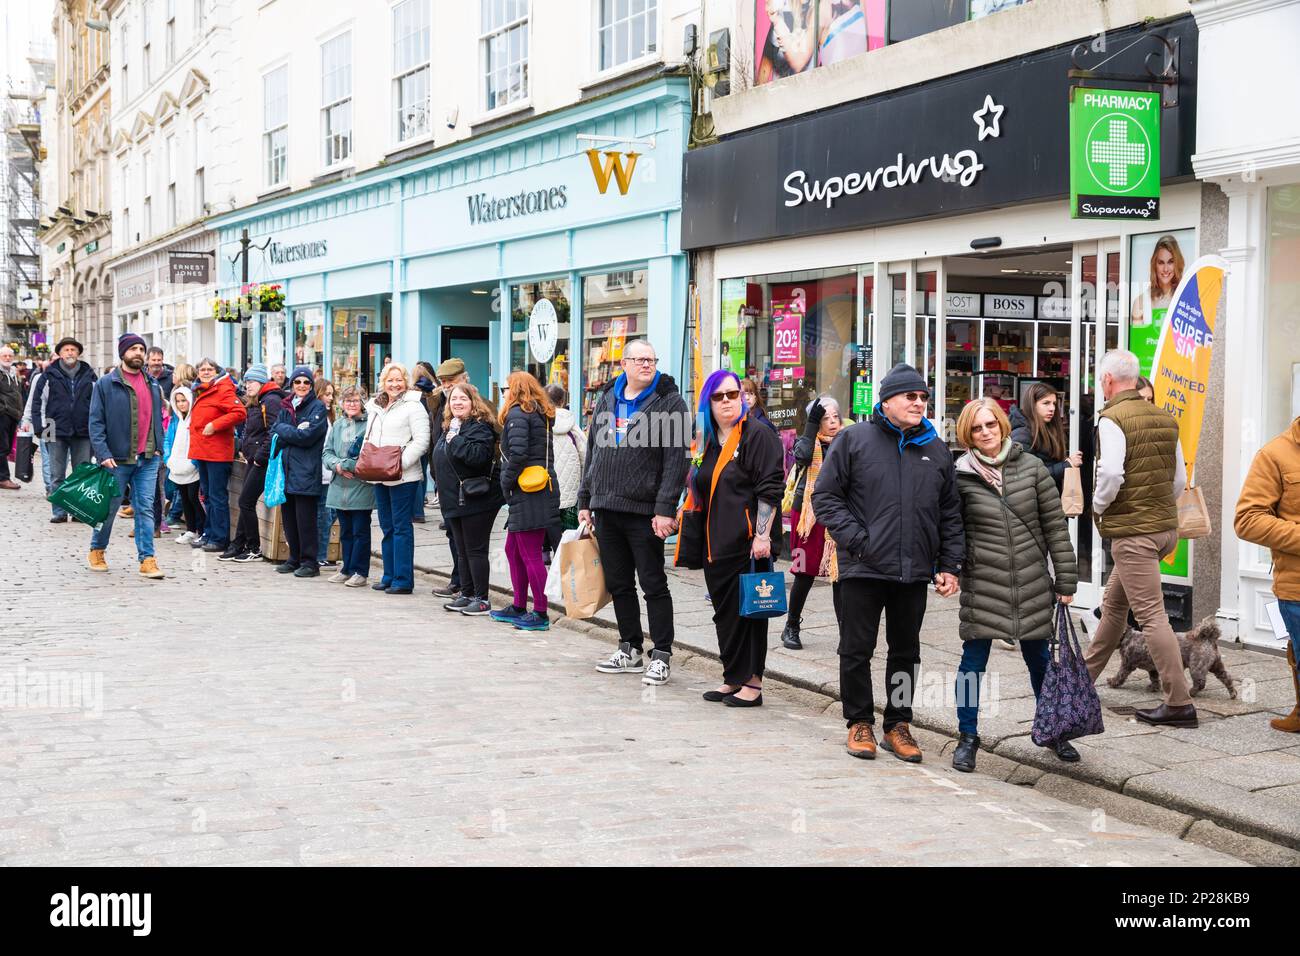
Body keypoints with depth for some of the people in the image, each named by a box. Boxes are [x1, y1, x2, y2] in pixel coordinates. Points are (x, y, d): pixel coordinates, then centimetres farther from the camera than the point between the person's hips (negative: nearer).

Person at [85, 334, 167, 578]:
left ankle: (147, 559, -1)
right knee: (109, 507, 8)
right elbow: (95, 422, -6)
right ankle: (97, 550, 28)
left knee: (145, 508, -1)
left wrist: (158, 448, 9)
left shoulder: (153, 385, 12)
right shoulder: (106, 384, -3)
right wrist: (103, 454, -15)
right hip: (118, 459, -3)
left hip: (148, 459, 3)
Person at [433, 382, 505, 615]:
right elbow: (440, 462, 25)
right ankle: (466, 595, 22)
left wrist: (456, 440, -22)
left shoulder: (479, 427, -13)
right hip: (455, 500, 9)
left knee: (475, 550, -5)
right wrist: (443, 493, 20)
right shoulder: (448, 427, 16)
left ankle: (481, 599, 0)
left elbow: (479, 456, -30)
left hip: (476, 500, -9)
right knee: (463, 551, 14)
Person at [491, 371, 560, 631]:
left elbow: (517, 453, -21)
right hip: (544, 489, 10)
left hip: (528, 494, -10)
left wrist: (506, 482, -9)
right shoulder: (542, 414, 17)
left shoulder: (517, 414, -10)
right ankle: (519, 607, 24)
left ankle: (540, 614, -1)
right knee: (513, 549, 18)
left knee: (530, 555, -5)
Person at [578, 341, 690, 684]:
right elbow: (592, 453, 19)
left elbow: (677, 459, -11)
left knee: (654, 584, 0)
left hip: (644, 513, -6)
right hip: (605, 509, 6)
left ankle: (661, 656, 6)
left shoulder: (670, 402, -5)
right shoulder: (607, 400, 14)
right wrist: (585, 501, 14)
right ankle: (630, 650, 22)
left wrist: (665, 508, -18)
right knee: (618, 583, 12)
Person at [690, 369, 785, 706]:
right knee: (724, 612, 10)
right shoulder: (707, 442, 17)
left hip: (747, 543, -8)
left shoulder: (758, 436, -7)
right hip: (716, 544, 8)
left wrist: (762, 536, -20)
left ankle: (752, 683, 1)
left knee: (747, 610, -4)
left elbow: (770, 490, -13)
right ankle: (733, 681, 17)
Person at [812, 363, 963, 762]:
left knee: (906, 652, 11)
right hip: (863, 568, -4)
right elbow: (825, 496, -3)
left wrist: (949, 565, 7)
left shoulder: (936, 449, 11)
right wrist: (855, 539, -12)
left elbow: (950, 513, 14)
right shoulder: (855, 440, -2)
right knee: (857, 650, 4)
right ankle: (860, 724, 18)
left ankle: (898, 726, 22)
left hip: (915, 572, 4)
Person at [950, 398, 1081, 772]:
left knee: (1040, 659, 13)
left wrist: (1066, 580, 2)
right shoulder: (961, 476, -2)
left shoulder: (1032, 467, 1)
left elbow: (1055, 525, 3)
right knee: (973, 660, 2)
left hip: (1032, 583, 1)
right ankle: (968, 738, 16)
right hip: (982, 584, -1)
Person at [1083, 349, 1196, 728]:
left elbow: (1111, 473, -24)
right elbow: (1180, 479, 13)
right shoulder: (1165, 419, 11)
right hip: (1165, 525, 9)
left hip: (1132, 531, -9)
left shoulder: (1113, 419, -13)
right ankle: (1085, 675, 34)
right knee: (1114, 602, 21)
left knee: (1151, 615, -6)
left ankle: (1179, 703, -6)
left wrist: (1097, 505, -6)